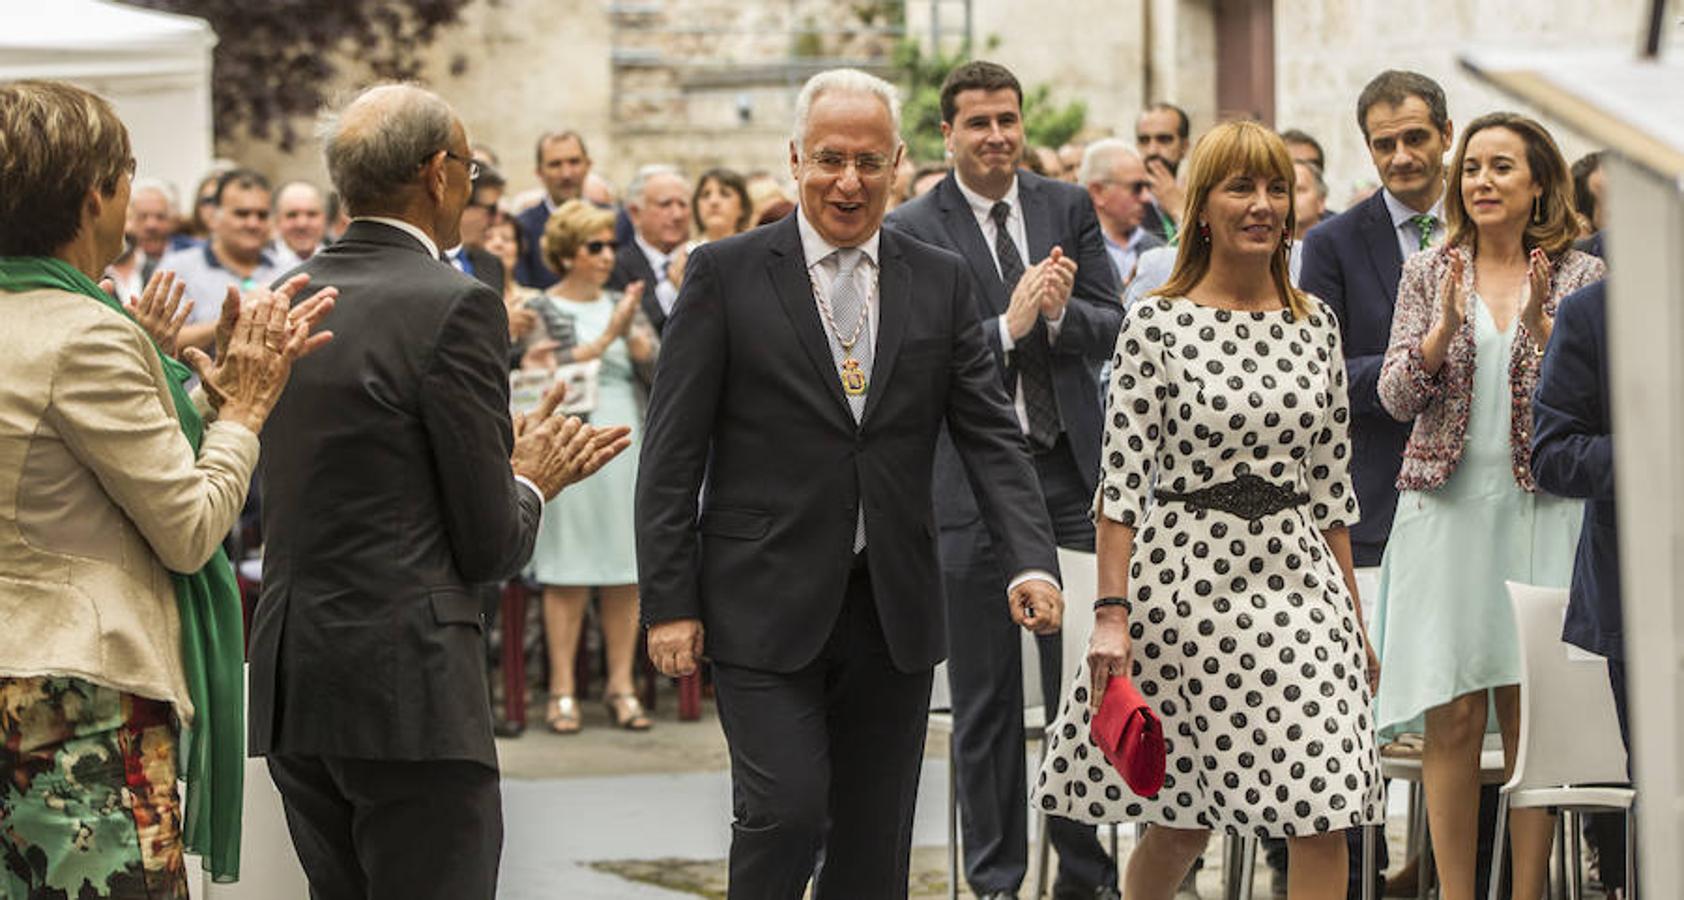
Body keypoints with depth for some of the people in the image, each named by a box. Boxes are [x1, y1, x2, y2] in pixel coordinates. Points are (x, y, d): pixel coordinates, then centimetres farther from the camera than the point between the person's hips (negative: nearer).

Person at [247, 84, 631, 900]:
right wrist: (528, 483, 12)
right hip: (406, 687, -8)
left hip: (290, 680, 8)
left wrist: (508, 460, 22)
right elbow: (488, 548, -9)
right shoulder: (457, 308, -11)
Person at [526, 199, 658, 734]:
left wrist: (643, 350, -10)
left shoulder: (625, 306, 16)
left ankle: (621, 684, 10)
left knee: (626, 573, 3)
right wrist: (606, 338, -15)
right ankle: (562, 690, 2)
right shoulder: (541, 310, 1)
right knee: (568, 573, -3)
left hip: (628, 450, 4)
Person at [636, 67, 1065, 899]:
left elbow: (990, 435, 5)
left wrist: (1031, 561, -11)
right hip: (767, 609, -4)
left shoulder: (939, 283, 8)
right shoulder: (726, 275, -2)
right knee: (786, 810, -14)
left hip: (893, 609, 4)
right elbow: (673, 451, -2)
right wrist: (669, 602, -7)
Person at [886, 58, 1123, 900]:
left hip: (1070, 472, 3)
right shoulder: (913, 232, -4)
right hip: (970, 483, -3)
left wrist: (1060, 312, -16)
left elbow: (1112, 326, 4)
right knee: (985, 697, 6)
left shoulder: (1068, 208, 8)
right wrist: (1009, 325, -22)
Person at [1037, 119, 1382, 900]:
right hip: (1184, 578, -3)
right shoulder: (1156, 324, -4)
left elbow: (1331, 484, 13)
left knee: (1323, 820, -7)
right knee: (1182, 819, 6)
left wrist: (1355, 620, 12)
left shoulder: (1315, 324, 9)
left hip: (1298, 583, 3)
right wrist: (1111, 612, -12)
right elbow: (1121, 481, -6)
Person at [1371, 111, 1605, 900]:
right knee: (1453, 719, -1)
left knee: (1532, 712, 0)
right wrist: (1446, 324, -14)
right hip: (1446, 506, 1)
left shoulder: (1580, 278, 4)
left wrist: (1541, 326, -15)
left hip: (1540, 508, -1)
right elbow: (1396, 397, 0)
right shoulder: (1428, 274, 8)